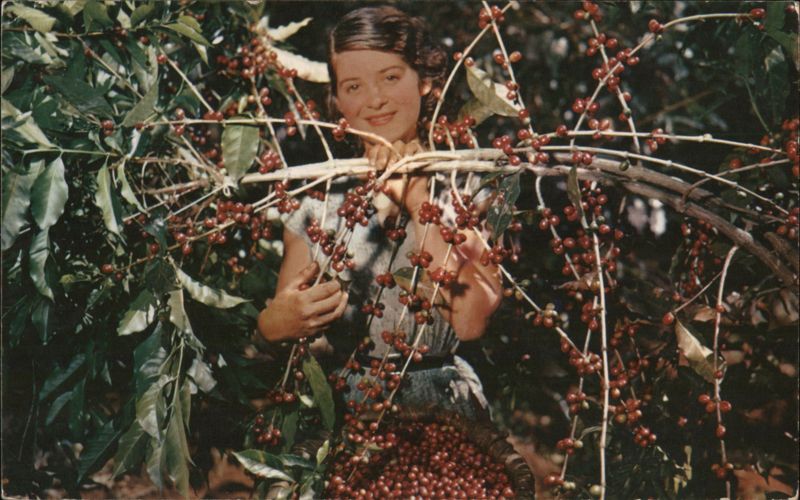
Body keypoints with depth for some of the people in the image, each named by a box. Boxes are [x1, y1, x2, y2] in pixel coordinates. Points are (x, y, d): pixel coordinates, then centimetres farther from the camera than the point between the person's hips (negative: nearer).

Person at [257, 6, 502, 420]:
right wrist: (276, 322, -7)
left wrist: (418, 203, -8)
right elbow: (275, 323, 16)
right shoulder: (317, 202, 10)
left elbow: (471, 322, -9)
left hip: (437, 406, 0)